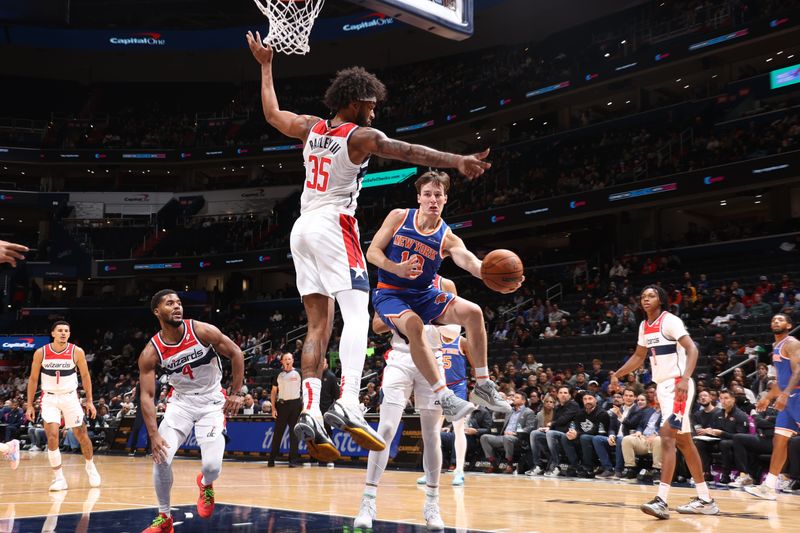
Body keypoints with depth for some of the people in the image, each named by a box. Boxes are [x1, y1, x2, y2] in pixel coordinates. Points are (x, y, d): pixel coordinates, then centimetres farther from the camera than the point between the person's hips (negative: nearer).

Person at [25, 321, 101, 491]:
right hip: (49, 398, 0)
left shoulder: (77, 352, -8)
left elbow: (85, 376, 2)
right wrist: (30, 405, 1)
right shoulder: (41, 353, -7)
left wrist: (89, 401, 0)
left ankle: (90, 467, 31)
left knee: (81, 435, 6)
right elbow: (33, 379, 3)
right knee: (52, 436, -13)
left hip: (70, 397, 0)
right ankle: (59, 478, -3)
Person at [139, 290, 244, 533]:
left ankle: (205, 485, 26)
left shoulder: (202, 331, -17)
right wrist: (154, 435, -23)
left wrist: (237, 393, -10)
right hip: (181, 401, 2)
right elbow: (147, 395, -14)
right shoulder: (150, 353, -14)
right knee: (161, 458, -14)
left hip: (212, 401, -1)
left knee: (212, 466, -14)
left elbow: (236, 353, -7)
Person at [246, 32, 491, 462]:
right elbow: (407, 151, -20)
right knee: (357, 316, -13)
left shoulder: (310, 128, 13)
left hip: (302, 229, 7)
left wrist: (265, 65, 42)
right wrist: (457, 161, -31)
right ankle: (347, 405, -31)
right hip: (334, 226, -7)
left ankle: (310, 412, -6)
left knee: (319, 325, 5)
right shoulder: (360, 136, -5)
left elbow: (271, 113, 30)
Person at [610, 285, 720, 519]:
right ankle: (705, 500, 20)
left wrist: (685, 378, -35)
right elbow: (639, 356, 26)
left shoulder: (670, 321, -13)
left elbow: (692, 349, -22)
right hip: (662, 386, 9)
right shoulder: (644, 326, 12)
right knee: (683, 441, 12)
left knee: (666, 436, -18)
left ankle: (661, 501, -22)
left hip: (678, 384, -9)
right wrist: (617, 374, 16)